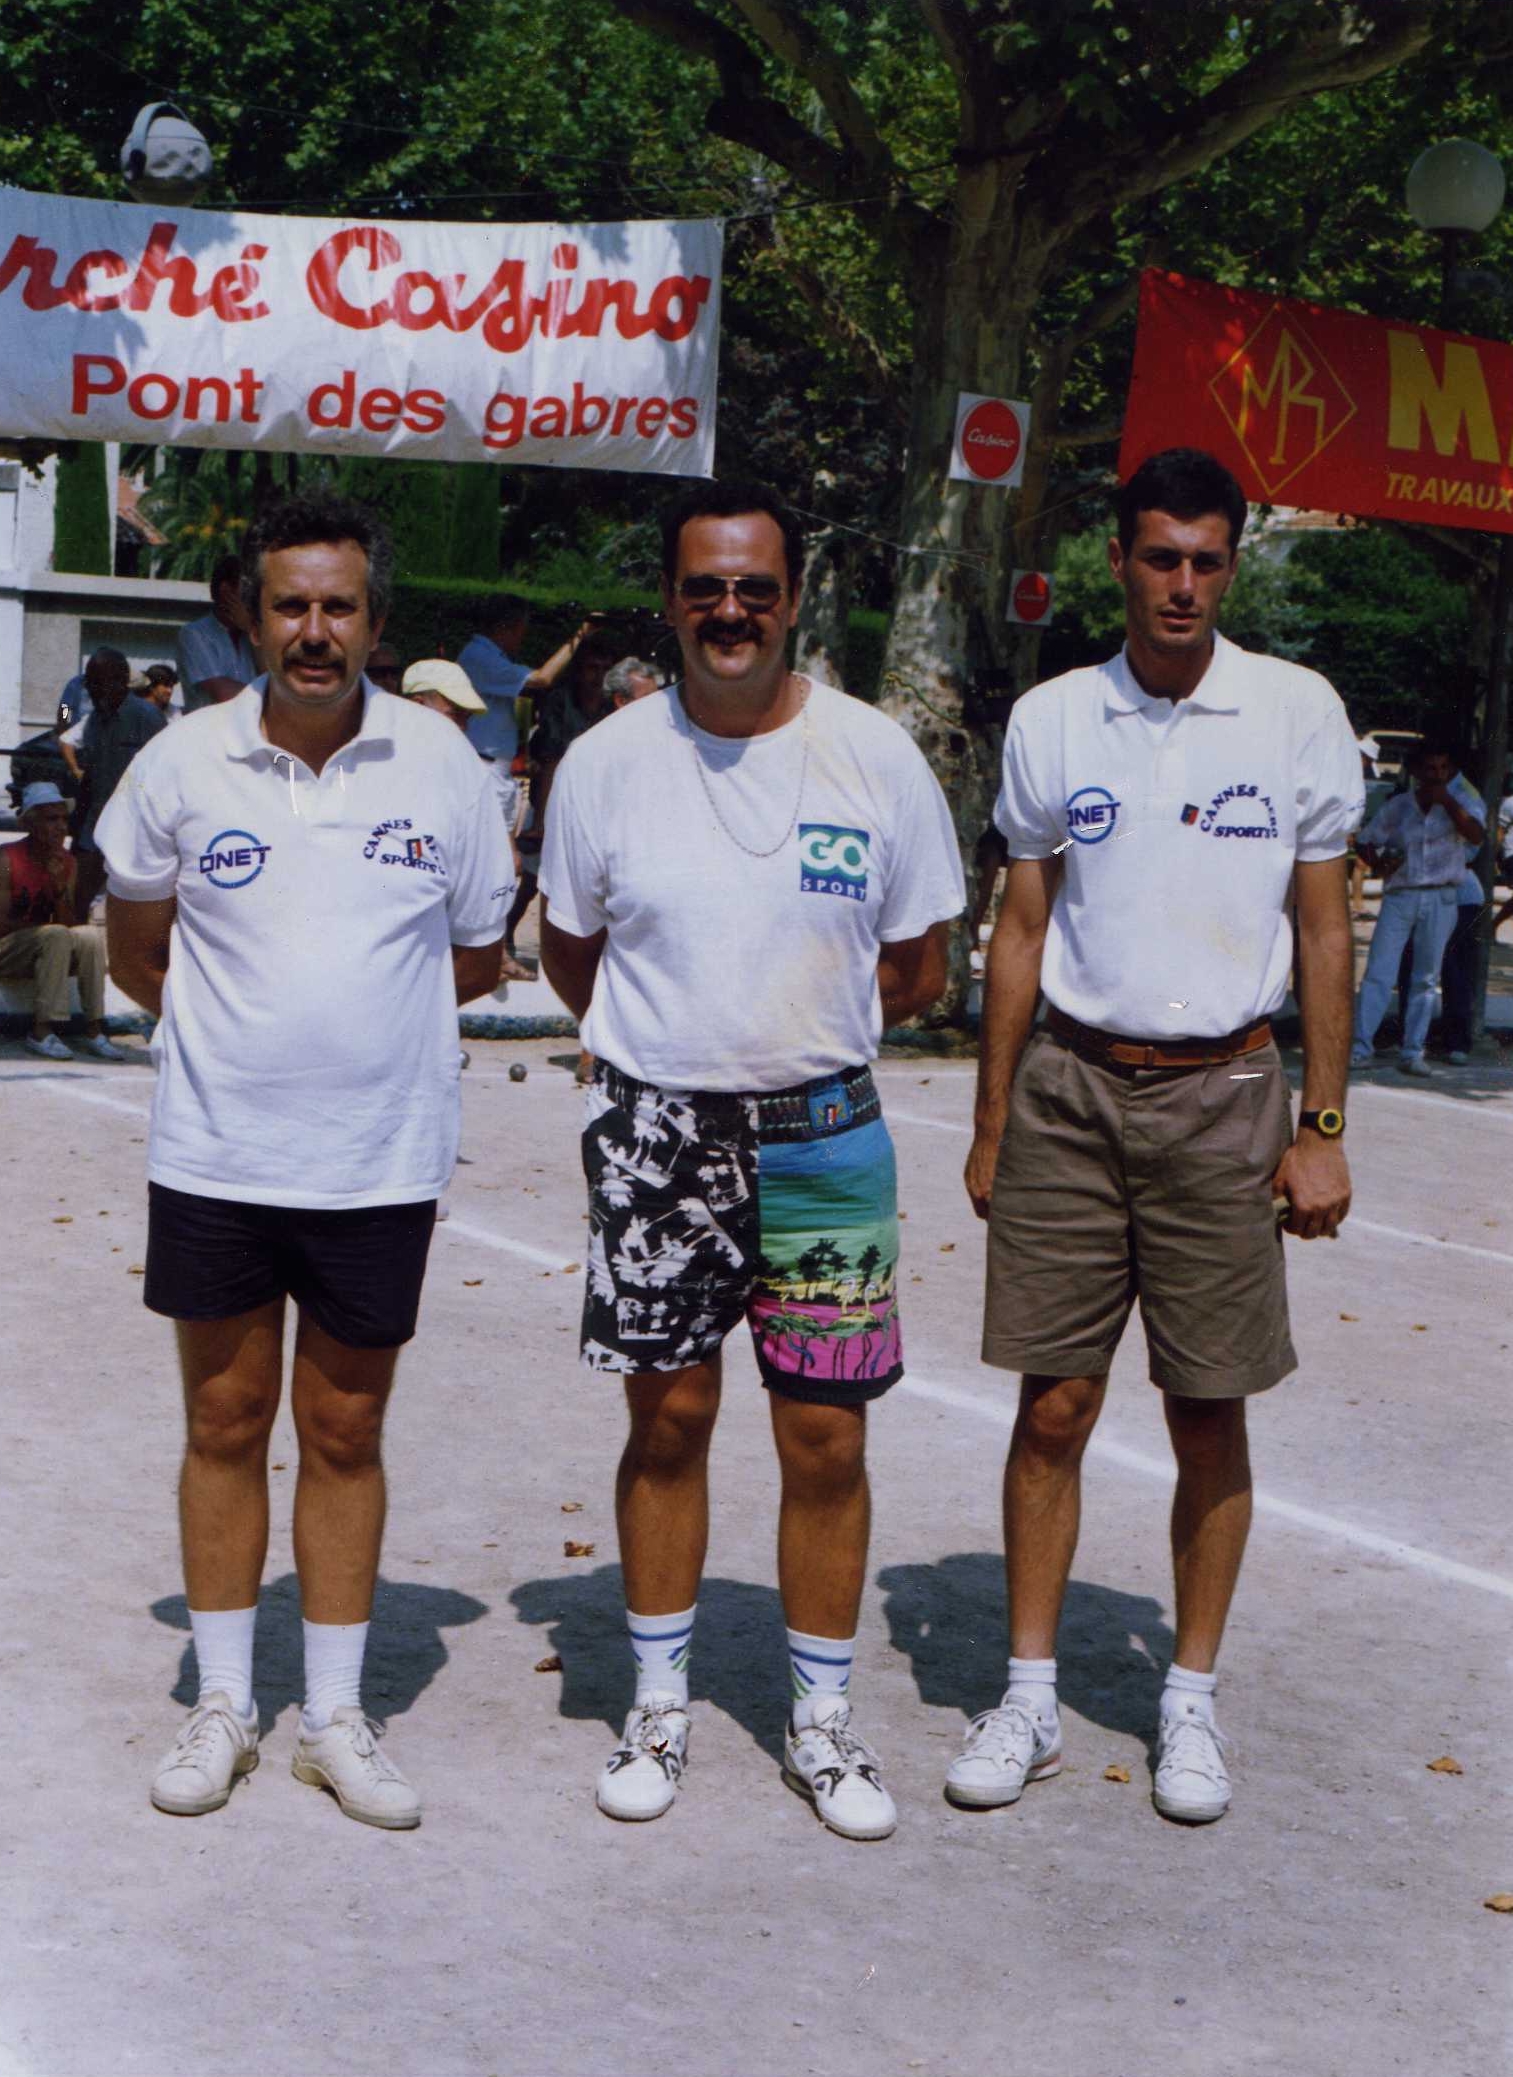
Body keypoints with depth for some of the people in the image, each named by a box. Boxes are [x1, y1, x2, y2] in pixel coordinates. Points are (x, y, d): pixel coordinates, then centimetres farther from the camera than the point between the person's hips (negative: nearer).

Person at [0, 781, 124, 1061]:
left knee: (92, 935, -18)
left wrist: (59, 885, -17)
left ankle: (94, 1032, -17)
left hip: (42, 952, 6)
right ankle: (41, 1032, -31)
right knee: (56, 935, -31)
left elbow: (69, 924, -3)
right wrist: (44, 926, -13)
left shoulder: (68, 863, 4)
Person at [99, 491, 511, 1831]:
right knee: (226, 1424, 9)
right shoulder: (183, 767, -3)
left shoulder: (441, 767, -2)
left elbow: (477, 960, 9)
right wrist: (244, 1029, 6)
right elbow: (136, 951, 10)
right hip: (214, 1156, 0)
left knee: (346, 1433, 9)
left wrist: (357, 1015, 5)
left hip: (379, 1162, 0)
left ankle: (337, 1717, 20)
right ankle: (223, 1705, 23)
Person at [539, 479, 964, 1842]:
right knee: (669, 1418, 8)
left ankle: (823, 1718, 19)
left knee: (827, 1437, 3)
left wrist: (796, 1034, 4)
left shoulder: (876, 757, -2)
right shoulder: (607, 762, -1)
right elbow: (571, 953, 11)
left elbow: (918, 968, 6)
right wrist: (687, 1036, 6)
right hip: (657, 1130, 0)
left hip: (824, 1133, 0)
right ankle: (660, 1704, 23)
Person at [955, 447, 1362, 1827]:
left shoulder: (1298, 714, 0)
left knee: (1211, 1418, 5)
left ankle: (1191, 1703, 19)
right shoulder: (1051, 720, 4)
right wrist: (991, 1128, 8)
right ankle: (1030, 1699, 14)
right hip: (1069, 1088, 1)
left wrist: (1323, 1129, -1)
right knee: (1054, 1406, 3)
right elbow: (1021, 929, 10)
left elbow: (1325, 928, 3)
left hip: (1221, 1094, -1)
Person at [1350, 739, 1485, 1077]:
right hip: (1399, 897, 0)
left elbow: (1476, 835, -14)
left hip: (1440, 899, 0)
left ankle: (1413, 1053, 8)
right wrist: (1379, 865, -5)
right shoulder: (1397, 807, 7)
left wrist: (1447, 802, -21)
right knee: (1378, 973, -7)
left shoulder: (1460, 802, 4)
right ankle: (1360, 1048, -5)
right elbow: (1367, 842, 15)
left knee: (1426, 978, 3)